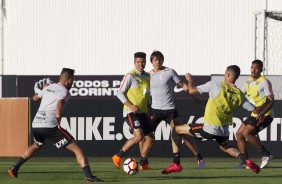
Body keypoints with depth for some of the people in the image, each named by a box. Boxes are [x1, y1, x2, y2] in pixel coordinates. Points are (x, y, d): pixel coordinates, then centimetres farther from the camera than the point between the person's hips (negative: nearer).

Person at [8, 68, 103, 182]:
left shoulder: (48, 88, 19)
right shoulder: (65, 92, -1)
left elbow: (35, 98, 38)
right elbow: (60, 103, -24)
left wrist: (39, 90, 57)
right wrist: (58, 119, -27)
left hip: (35, 124, 7)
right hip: (50, 126, -7)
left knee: (36, 146, 38)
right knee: (76, 149, -6)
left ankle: (14, 169, 33)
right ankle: (89, 176, -19)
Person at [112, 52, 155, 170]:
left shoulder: (147, 76, 14)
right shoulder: (130, 76, -9)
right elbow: (120, 93, -10)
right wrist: (130, 105, -21)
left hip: (142, 112, 8)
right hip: (131, 112, -8)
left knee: (150, 138, 4)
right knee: (139, 136, -23)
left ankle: (143, 164, 15)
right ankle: (118, 157, -11)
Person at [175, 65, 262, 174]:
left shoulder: (215, 85, -11)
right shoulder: (239, 95, 1)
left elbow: (192, 90, -5)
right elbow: (255, 111, 3)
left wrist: (189, 80, 16)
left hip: (209, 128, -5)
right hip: (224, 131, 5)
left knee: (177, 129, 8)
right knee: (225, 147, 34)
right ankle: (245, 160, 6)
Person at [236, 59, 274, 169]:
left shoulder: (264, 82, -16)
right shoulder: (249, 81, 10)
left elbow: (271, 101, -22)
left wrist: (262, 113, -37)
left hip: (265, 116, -9)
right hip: (255, 115, 9)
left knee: (247, 133, -22)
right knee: (239, 134, 4)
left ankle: (266, 155, -14)